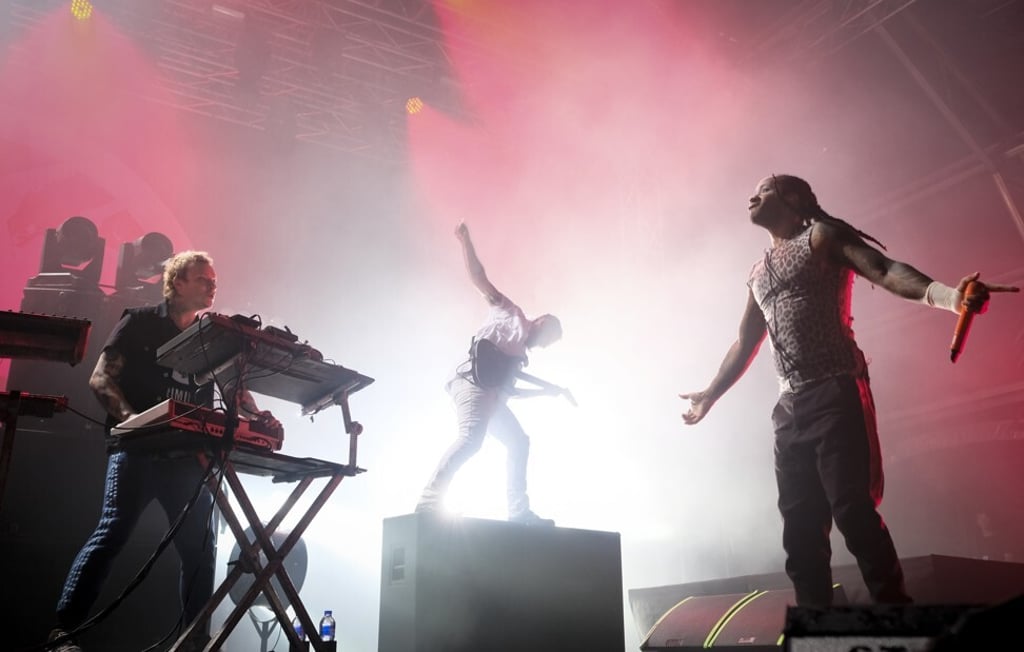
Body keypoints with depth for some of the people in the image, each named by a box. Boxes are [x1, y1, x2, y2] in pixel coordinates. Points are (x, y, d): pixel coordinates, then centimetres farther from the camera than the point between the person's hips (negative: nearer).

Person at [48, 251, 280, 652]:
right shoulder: (141, 323, 6)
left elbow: (236, 391, 14)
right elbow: (101, 378, -2)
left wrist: (257, 417, -8)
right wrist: (128, 417, -20)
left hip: (188, 454, 5)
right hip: (137, 447, -4)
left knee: (198, 545, 3)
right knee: (113, 531, -15)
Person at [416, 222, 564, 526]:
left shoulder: (519, 353, 34)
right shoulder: (510, 313, 17)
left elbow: (510, 390, 33)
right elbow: (479, 278, 11)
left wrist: (548, 390, 39)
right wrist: (465, 240, 4)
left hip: (491, 390, 10)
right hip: (473, 377, -9)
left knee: (519, 442, 16)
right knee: (472, 437, -29)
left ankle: (519, 511, 17)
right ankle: (428, 502, -36)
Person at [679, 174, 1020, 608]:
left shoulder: (822, 236, 4)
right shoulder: (758, 275, 23)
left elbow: (884, 270, -13)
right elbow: (745, 343, 34)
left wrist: (944, 294, -33)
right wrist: (711, 394, 43)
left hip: (835, 396, -6)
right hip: (790, 408, 7)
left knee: (852, 511, -13)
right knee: (800, 525, 4)